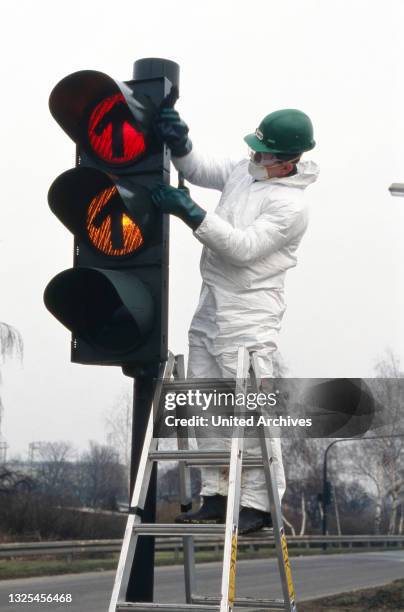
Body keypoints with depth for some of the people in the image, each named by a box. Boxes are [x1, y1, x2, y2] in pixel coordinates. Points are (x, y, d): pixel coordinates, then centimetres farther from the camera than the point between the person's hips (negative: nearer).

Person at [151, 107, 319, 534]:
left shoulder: (290, 205, -15)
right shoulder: (244, 170, 10)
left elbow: (244, 247, -22)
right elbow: (199, 171, 20)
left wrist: (192, 214, -24)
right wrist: (180, 144, -1)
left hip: (249, 314, -9)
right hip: (210, 306, 9)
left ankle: (258, 504, -5)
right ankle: (216, 497, 14)